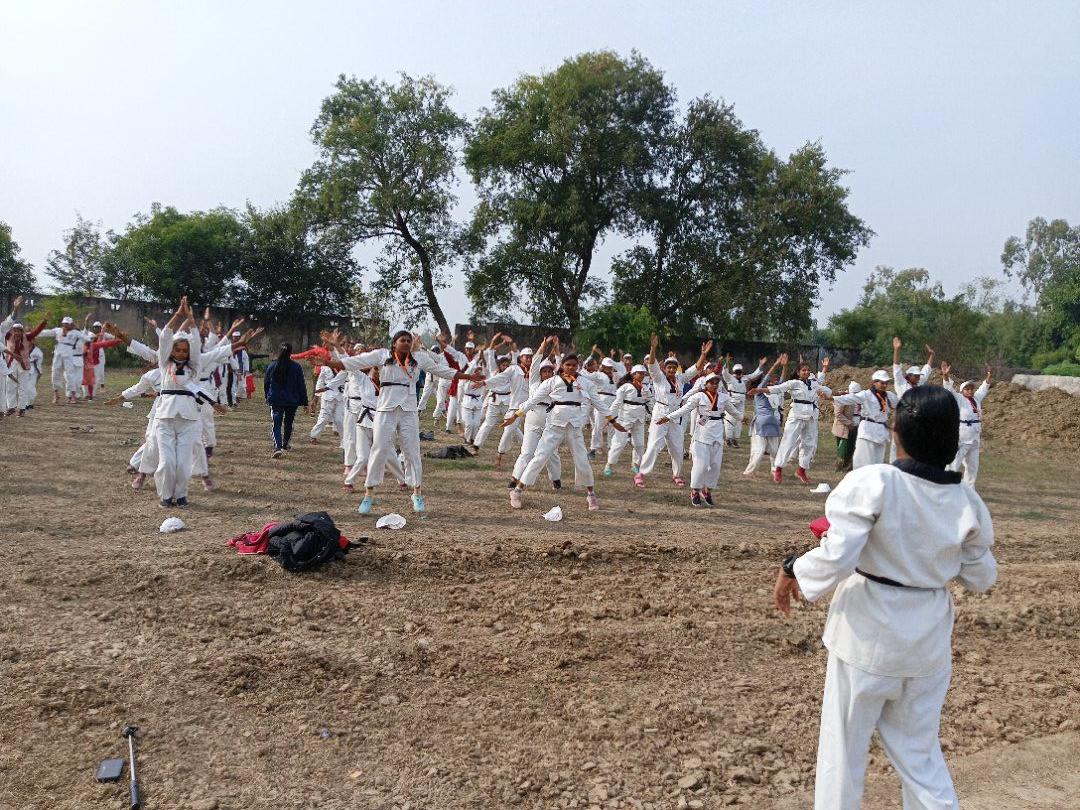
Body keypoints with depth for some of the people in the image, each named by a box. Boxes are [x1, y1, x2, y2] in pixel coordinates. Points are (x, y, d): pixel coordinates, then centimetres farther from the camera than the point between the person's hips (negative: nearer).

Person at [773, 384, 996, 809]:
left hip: (868, 631, -4)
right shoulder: (966, 502, -6)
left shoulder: (872, 483, -21)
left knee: (843, 743, 14)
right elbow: (981, 578, 6)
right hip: (929, 636, 4)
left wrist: (791, 570, -7)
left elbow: (834, 559, -24)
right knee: (919, 749, 22)